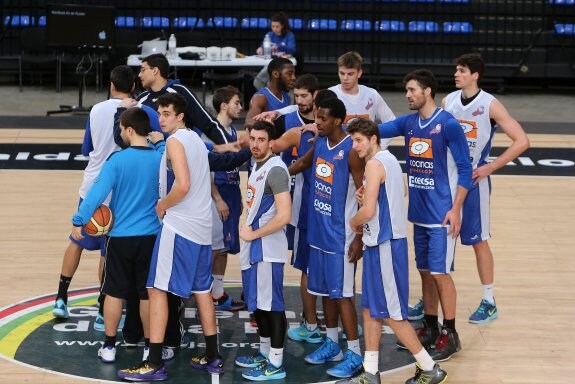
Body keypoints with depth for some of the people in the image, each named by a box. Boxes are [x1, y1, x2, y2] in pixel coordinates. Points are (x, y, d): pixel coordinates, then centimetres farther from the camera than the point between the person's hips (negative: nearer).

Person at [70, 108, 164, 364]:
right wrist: (160, 141, 24)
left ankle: (109, 347, 14)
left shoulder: (117, 160, -12)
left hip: (121, 236, -2)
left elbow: (97, 193, -15)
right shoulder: (161, 158, -4)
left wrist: (79, 221, -10)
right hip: (151, 236, 2)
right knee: (147, 293, 9)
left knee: (114, 292, 9)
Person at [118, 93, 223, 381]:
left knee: (157, 289, -6)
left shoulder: (175, 141, -12)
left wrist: (162, 206, -9)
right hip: (202, 226, 9)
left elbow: (183, 185, -24)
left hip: (179, 226, -9)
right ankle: (212, 357, 20)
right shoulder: (196, 140, 15)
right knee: (202, 290, 16)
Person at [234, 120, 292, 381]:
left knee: (272, 303, -4)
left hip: (268, 249, -10)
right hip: (254, 247, 10)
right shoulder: (257, 166, 13)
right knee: (257, 301, 17)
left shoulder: (275, 169, -18)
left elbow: (284, 216, -25)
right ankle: (264, 354, 29)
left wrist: (254, 234, -16)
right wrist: (248, 232, 12)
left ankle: (276, 364, 1)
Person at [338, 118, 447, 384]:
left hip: (385, 244, -10)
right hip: (381, 242, 10)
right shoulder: (389, 159, 13)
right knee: (370, 309, 12)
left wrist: (353, 222, -2)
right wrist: (366, 195, 7)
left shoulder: (375, 163, -17)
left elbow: (368, 211, -23)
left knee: (391, 313, -2)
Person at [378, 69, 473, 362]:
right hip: (418, 213, 7)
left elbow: (465, 169, -11)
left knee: (440, 272, -4)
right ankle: (430, 329, 24)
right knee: (425, 271, 13)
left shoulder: (448, 125, -12)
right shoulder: (408, 123, 7)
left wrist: (456, 209, -15)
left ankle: (450, 335, 6)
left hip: (441, 214, -7)